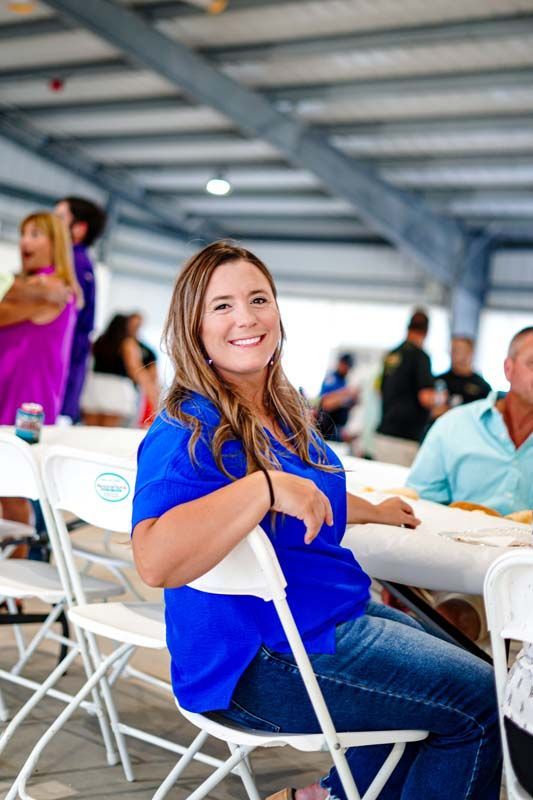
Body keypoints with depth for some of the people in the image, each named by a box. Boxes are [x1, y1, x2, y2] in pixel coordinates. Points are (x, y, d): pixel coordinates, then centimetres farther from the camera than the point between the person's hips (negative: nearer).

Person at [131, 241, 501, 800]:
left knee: (453, 667, 30)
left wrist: (374, 511, 38)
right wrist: (266, 485, -40)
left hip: (331, 616, 10)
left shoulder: (281, 410, 5)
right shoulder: (189, 432, -23)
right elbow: (155, 561, -40)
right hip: (260, 662, -10)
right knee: (483, 703, -1)